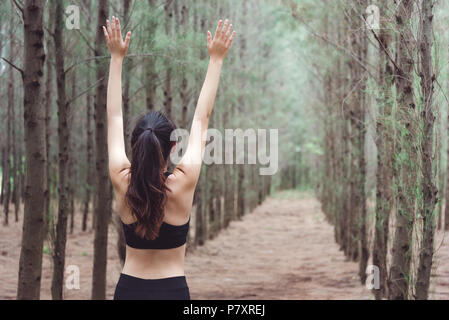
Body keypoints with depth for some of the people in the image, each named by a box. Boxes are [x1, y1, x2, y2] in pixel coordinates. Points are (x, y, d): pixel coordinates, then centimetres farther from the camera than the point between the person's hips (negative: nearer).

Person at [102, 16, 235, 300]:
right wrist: (216, 59, 7)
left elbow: (114, 118, 4)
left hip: (129, 289, 3)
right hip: (173, 290, -2)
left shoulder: (123, 183, -7)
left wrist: (117, 58, 11)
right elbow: (201, 120, -1)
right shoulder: (183, 184, -11)